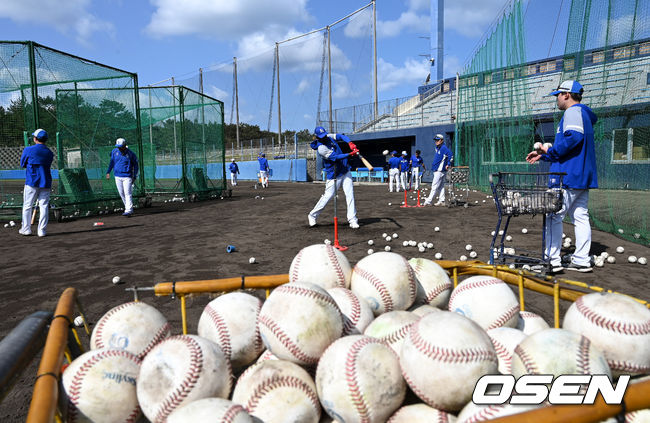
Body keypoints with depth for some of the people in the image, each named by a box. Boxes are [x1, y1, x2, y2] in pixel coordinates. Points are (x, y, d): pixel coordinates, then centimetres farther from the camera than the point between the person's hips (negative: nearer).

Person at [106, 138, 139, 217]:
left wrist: (134, 177, -2)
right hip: (117, 176, 5)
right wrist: (108, 172, 9)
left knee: (128, 193, -11)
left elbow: (135, 164, 1)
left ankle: (128, 211, -15)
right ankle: (127, 208, 20)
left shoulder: (130, 154, -9)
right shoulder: (114, 151, 3)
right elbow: (112, 162, 15)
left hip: (127, 177, -5)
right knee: (122, 194, 9)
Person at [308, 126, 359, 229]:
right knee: (327, 196, 0)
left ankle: (352, 220, -2)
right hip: (334, 176, -6)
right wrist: (350, 154, -33)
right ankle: (312, 216, 20)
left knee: (350, 194, -3)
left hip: (345, 171, 6)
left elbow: (341, 136, 6)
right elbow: (336, 157, -27)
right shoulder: (321, 148, -21)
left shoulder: (329, 137, 1)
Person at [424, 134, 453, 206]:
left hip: (440, 170, -10)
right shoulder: (436, 148, 16)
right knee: (441, 186, 11)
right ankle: (441, 201, 15)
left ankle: (429, 201, -9)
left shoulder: (444, 148, -13)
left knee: (435, 186, -9)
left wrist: (448, 164, -23)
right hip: (436, 170, 10)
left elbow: (450, 155, -25)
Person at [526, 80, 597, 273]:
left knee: (554, 216, -8)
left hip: (567, 176, -10)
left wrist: (551, 151, -16)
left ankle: (552, 260, -8)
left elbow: (574, 136, -27)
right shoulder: (585, 115, 26)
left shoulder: (573, 111, -7)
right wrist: (543, 155, 24)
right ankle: (582, 261, 12)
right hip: (583, 177, 10)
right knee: (580, 217, 9)